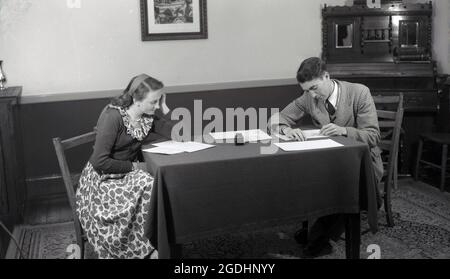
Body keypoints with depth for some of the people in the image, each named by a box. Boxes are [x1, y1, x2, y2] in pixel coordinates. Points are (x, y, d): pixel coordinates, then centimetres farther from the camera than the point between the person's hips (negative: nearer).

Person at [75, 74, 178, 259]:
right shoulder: (113, 117, -21)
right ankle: (148, 248, -15)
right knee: (147, 185, -30)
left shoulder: (148, 117, 0)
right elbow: (100, 162, -23)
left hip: (128, 174, 7)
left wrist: (165, 108, -8)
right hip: (103, 179, -6)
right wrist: (134, 166, -18)